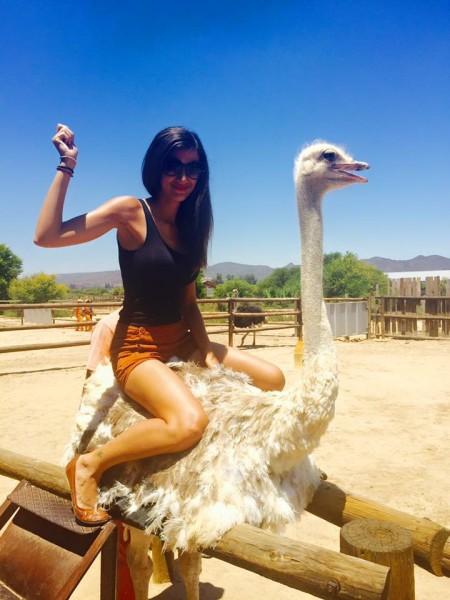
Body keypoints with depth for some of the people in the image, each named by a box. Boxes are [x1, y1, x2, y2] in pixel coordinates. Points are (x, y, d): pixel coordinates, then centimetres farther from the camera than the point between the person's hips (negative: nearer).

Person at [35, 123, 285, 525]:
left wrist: (207, 350, -1)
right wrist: (67, 166, -19)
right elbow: (46, 236, -20)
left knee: (272, 380, 3)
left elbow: (188, 299, 10)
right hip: (138, 347, -7)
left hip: (182, 341, 8)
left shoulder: (189, 223, 9)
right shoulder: (130, 211, -11)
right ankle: (89, 465, -9)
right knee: (190, 422, -33)